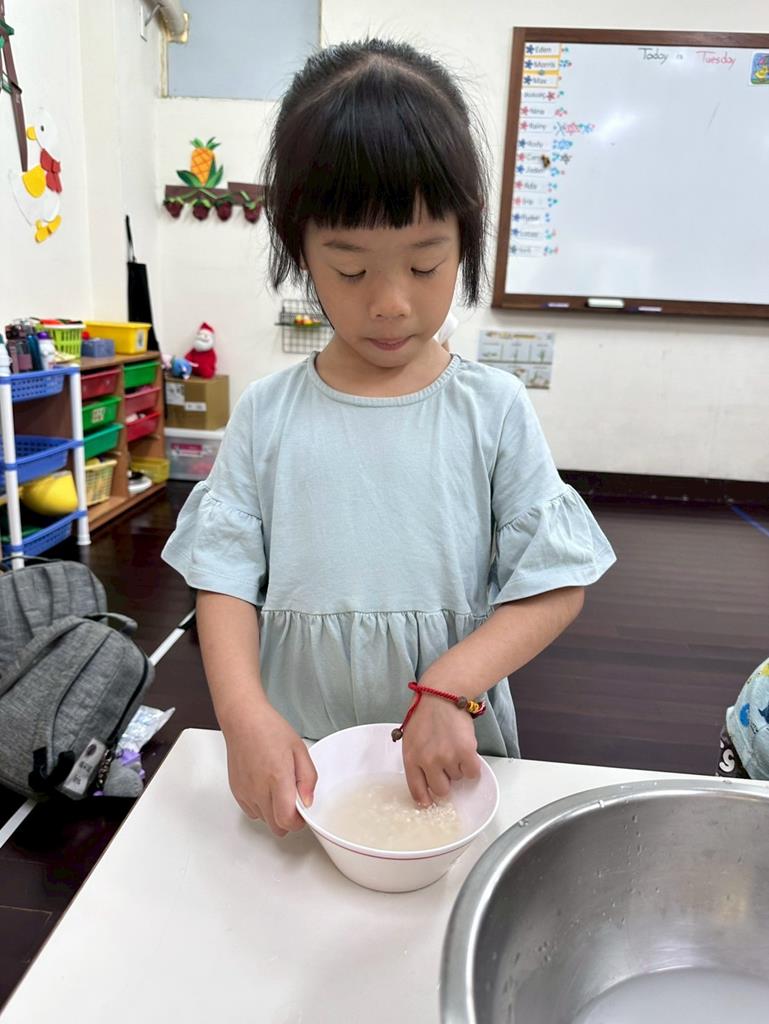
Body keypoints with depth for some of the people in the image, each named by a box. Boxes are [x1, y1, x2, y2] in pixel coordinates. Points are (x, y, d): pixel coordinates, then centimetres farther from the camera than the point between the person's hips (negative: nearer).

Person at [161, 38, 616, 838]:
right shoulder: (266, 415, -7)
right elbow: (226, 580, -7)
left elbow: (557, 585, -8)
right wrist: (246, 716, -22)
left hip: (453, 765, 0)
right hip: (296, 765, 1)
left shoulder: (493, 411, -9)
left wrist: (450, 688, -21)